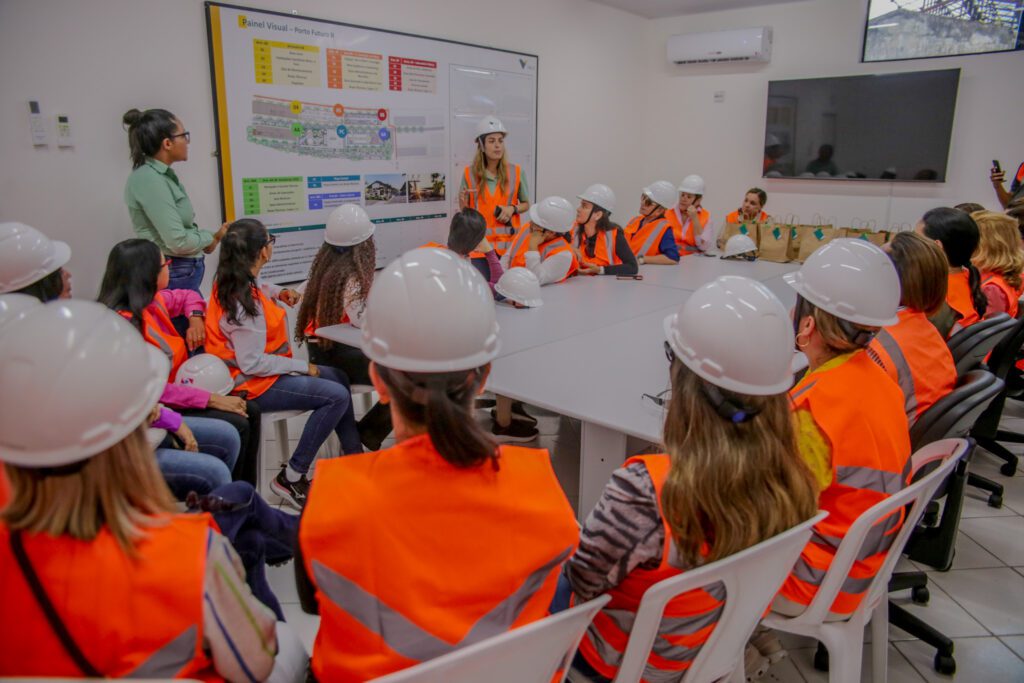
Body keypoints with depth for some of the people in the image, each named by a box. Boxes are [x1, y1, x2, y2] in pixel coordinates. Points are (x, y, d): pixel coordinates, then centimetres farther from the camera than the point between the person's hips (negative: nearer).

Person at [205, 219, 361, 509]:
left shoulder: (230, 281, 2)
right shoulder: (244, 304, -28)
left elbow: (257, 287, 29)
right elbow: (252, 363, -27)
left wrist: (278, 293, 9)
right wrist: (303, 367, -18)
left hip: (258, 371, 11)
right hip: (254, 384, -11)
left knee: (337, 378, 14)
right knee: (337, 396, -21)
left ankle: (354, 456, 22)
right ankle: (291, 478, -10)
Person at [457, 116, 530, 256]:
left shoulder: (516, 172, 1)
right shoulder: (469, 174, 1)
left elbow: (526, 204, 13)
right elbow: (464, 211, 7)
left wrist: (512, 209, -7)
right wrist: (463, 201, -15)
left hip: (509, 242, 1)